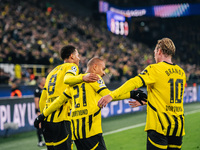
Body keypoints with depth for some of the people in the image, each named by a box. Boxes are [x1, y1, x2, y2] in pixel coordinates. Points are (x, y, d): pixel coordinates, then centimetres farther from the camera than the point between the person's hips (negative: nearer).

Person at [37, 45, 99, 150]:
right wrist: (83, 78, -37)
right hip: (60, 119, -8)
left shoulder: (52, 72, 26)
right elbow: (67, 79, -23)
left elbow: (41, 102, 25)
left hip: (47, 119, 8)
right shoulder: (72, 66, 4)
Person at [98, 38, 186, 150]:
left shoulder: (155, 69, -8)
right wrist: (144, 101, 30)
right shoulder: (181, 72, 12)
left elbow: (135, 82, -23)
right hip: (178, 126, 6)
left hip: (160, 126, -6)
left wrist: (111, 95, -30)